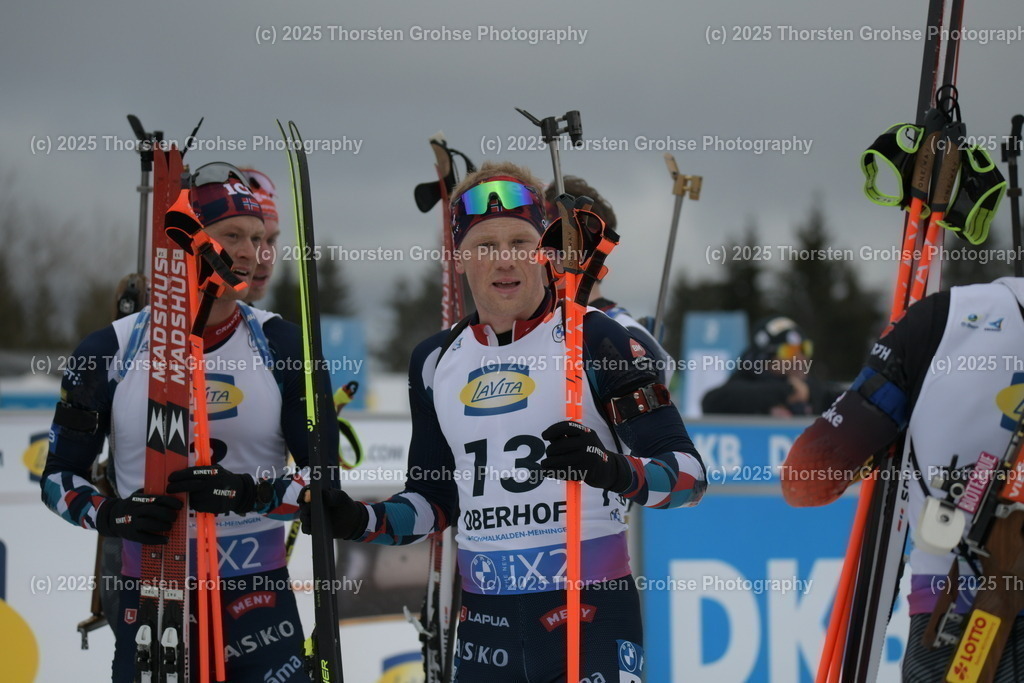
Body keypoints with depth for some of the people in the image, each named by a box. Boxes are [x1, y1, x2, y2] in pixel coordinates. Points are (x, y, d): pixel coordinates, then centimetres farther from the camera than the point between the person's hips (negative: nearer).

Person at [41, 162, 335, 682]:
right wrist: (111, 514, -15)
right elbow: (60, 476, 6)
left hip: (259, 597, 0)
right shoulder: (110, 352, -1)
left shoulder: (282, 346, -1)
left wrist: (250, 493, -21)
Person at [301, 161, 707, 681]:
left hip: (591, 617, -5)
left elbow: (688, 472, -9)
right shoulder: (435, 362, 10)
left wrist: (618, 473, -29)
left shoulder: (595, 340, -6)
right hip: (486, 622, 5)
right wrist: (362, 522, 2)